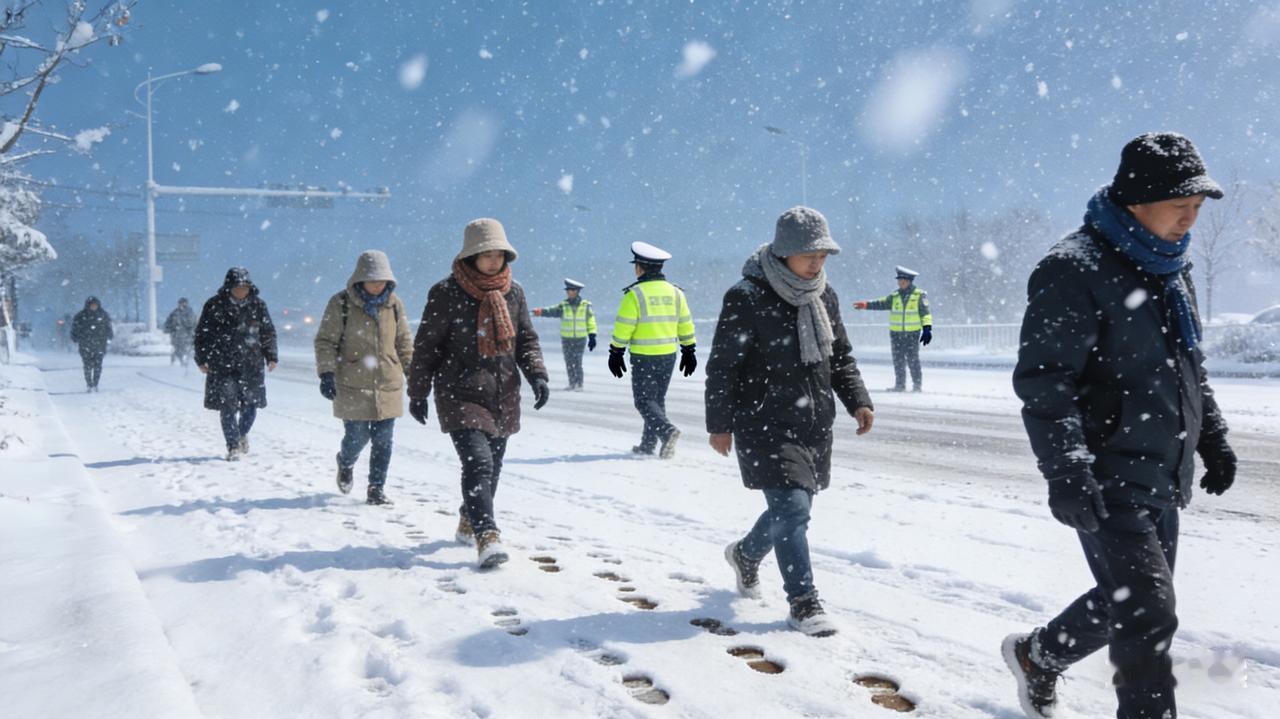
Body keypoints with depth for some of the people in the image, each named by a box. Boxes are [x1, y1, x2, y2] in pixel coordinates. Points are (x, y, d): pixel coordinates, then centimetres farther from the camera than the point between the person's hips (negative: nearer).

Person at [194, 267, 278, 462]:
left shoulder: (257, 305, 5)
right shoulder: (214, 306, -2)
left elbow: (268, 332, 12)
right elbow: (202, 333, 4)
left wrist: (271, 356, 6)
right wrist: (202, 359, 1)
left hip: (251, 365, 2)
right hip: (222, 366, -2)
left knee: (250, 404, 6)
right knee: (228, 407, -4)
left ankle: (242, 434, 35)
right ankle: (233, 447, 6)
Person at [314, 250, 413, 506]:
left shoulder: (394, 303, 7)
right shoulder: (341, 303, -5)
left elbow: (404, 342, 16)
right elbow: (325, 341, -3)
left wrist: (412, 373, 14)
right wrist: (326, 373, -13)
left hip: (388, 385, 3)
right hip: (353, 386, -3)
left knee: (383, 441, 2)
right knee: (357, 437, -2)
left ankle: (377, 489, 15)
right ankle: (345, 464, 33)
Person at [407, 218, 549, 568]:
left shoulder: (514, 292, 6)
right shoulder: (446, 293, -8)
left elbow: (527, 339, 13)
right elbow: (425, 346, -2)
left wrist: (537, 375, -2)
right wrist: (418, 393, 0)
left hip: (503, 396, 5)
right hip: (461, 394, -5)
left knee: (492, 466, 13)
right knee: (477, 463, -18)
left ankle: (469, 523, 34)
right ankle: (487, 537, -20)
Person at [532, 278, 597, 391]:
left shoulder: (586, 305, -2)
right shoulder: (564, 306, 0)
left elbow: (591, 322, 2)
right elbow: (552, 311, -14)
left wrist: (592, 336, -2)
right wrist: (540, 311, -31)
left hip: (580, 339, -2)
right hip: (566, 339, 3)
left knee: (577, 363, -7)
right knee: (569, 363, 6)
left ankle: (579, 385, 2)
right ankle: (572, 384, 17)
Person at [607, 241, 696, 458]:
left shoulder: (635, 294, -11)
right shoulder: (675, 292, 7)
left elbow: (623, 327, -10)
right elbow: (685, 325, 11)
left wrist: (616, 353, -1)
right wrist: (689, 351, 19)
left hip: (644, 357, -6)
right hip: (669, 355, 6)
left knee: (644, 400, 0)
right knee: (658, 398, 15)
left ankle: (667, 431, -22)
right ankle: (648, 445, 19)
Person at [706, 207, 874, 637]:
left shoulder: (824, 296, 7)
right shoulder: (747, 299, -14)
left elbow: (841, 356, 17)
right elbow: (722, 366, -10)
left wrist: (857, 401, 5)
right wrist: (719, 424, -9)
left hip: (814, 424, 7)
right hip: (766, 424, -7)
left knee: (794, 508, 14)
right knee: (791, 507, -12)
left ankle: (746, 554, 42)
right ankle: (803, 603, 2)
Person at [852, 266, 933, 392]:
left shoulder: (919, 295, -1)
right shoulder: (894, 296, 9)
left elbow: (925, 313, -4)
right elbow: (881, 303, 4)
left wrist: (927, 328, -13)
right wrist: (866, 304, -8)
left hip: (913, 333, -4)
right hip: (896, 333, 4)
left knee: (913, 360, -3)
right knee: (898, 361, 6)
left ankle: (917, 385, 6)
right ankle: (900, 385, 13)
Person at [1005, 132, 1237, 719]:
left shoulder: (1172, 266, 12)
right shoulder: (1074, 269, -16)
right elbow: (1043, 378, -21)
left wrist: (1212, 438, 22)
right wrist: (1065, 471, -27)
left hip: (1162, 479, 9)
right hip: (1107, 482, -9)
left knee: (1125, 604, 18)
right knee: (1147, 617, -7)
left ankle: (1037, 656, 40)